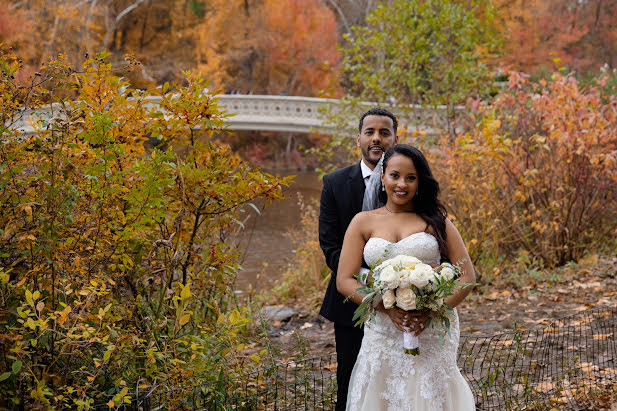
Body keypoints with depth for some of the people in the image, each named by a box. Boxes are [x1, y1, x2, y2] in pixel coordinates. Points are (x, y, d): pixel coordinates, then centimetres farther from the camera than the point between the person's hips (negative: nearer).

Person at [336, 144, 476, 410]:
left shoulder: (435, 220, 5)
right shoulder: (364, 222, 5)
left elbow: (467, 276, 0)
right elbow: (344, 281, -1)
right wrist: (389, 309, -15)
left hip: (433, 332, 0)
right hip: (383, 333, 1)